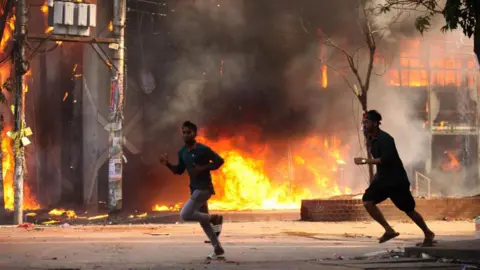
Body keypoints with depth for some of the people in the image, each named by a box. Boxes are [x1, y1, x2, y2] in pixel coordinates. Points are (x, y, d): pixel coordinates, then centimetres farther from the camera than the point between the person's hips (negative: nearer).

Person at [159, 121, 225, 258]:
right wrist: (168, 164, -2)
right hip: (194, 189, 8)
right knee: (203, 221, 13)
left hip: (204, 188, -8)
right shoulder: (182, 152, 7)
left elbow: (219, 161, -11)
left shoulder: (203, 149, -15)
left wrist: (203, 168, -20)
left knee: (185, 215, -18)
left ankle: (214, 218, -1)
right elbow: (179, 170, 15)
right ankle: (218, 248, 22)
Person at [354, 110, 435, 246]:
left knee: (409, 209, 3)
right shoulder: (371, 139, 7)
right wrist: (376, 175, 16)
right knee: (367, 201, -12)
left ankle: (428, 234, 25)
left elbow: (386, 159, -32)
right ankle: (389, 230, -5)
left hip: (397, 180, -8)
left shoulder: (384, 139, -21)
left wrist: (365, 161, -30)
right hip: (383, 178, 8)